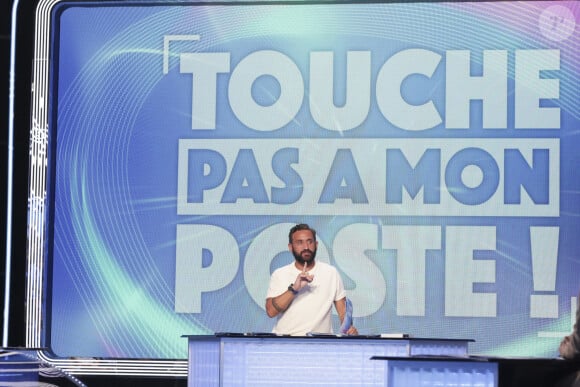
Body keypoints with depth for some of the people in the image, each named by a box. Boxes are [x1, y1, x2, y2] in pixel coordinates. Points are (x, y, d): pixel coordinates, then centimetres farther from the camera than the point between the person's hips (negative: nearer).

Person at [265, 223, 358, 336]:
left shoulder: (331, 273, 7)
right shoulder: (279, 275, 5)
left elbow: (343, 310, 9)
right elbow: (271, 311, -5)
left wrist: (349, 327, -11)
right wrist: (294, 289, -15)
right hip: (285, 338, -1)